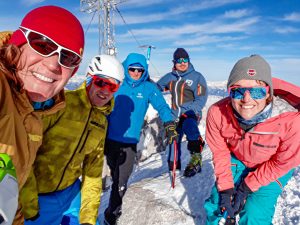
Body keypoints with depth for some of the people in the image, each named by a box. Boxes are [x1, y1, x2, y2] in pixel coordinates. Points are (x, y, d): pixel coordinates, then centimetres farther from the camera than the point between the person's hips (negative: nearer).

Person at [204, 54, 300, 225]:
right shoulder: (217, 113, -30)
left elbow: (283, 162, -17)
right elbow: (220, 152, -11)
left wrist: (248, 186, -13)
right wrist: (225, 187, -12)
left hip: (272, 169, -1)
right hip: (237, 159, 2)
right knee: (217, 203, 4)